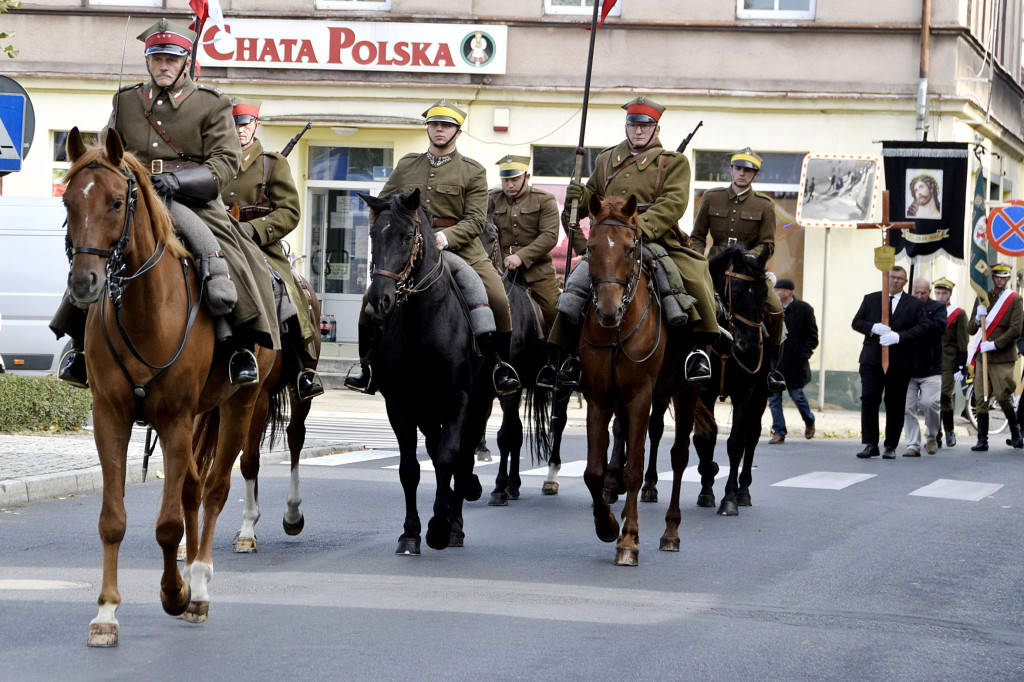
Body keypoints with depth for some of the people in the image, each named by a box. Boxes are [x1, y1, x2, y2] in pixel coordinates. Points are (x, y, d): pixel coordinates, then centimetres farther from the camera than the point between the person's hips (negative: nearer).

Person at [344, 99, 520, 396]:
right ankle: (368, 366, 2)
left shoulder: (473, 172, 3)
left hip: (460, 248, -2)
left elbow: (476, 219, -7)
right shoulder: (406, 165, 14)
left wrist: (445, 237, -24)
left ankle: (502, 366, -2)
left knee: (498, 300, -20)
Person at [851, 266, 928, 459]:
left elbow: (921, 328, -4)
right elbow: (857, 322, 9)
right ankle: (870, 444, -5)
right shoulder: (870, 300, 13)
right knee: (869, 399, -10)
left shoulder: (915, 305, 7)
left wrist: (899, 336, -18)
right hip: (872, 361, 1)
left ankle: (891, 446, 10)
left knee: (895, 405, 3)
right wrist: (873, 328, -11)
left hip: (899, 363, -1)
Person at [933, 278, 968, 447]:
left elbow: (962, 344, -1)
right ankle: (936, 435, 5)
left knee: (945, 398, -9)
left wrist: (961, 368, -7)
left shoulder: (958, 314, 2)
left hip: (948, 366, -3)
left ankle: (949, 432, 8)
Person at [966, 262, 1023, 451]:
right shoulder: (982, 298, 13)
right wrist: (978, 318, -9)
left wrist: (994, 344, -17)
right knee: (981, 399, -1)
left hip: (1003, 357, -4)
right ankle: (982, 440, 1)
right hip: (982, 356, 4)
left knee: (1002, 396, -8)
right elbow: (970, 330, 13)